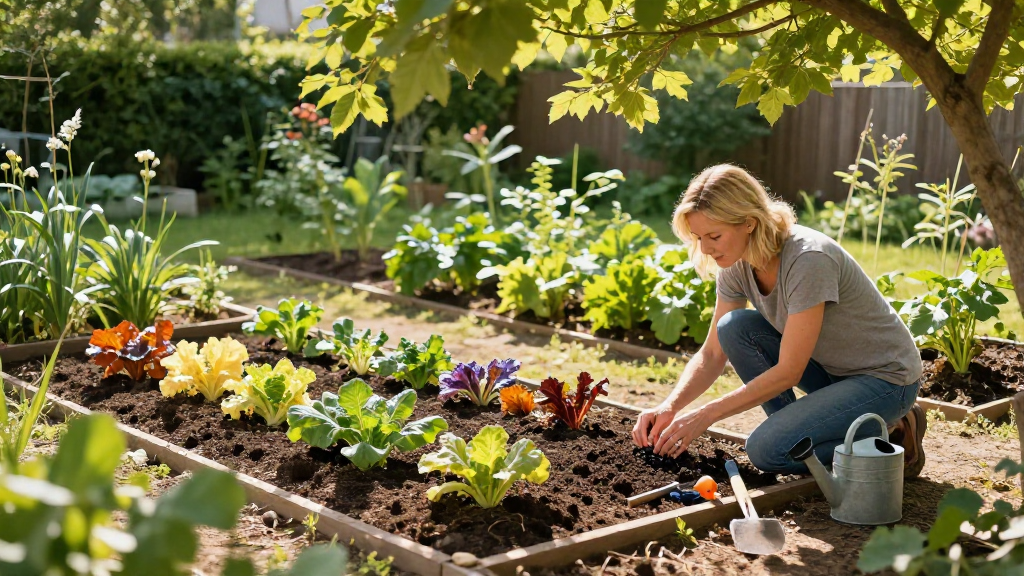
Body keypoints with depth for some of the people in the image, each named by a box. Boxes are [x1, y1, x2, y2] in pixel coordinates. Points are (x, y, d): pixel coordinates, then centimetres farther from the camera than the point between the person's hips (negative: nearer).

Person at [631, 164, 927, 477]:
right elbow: (712, 355, -3)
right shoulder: (737, 265, -8)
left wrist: (705, 415, -28)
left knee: (766, 449, -23)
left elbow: (788, 372, -29)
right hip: (829, 368, 7)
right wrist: (669, 407, -20)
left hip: (886, 379, -7)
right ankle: (801, 433, 0)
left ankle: (888, 438, -2)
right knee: (734, 327, -13)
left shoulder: (808, 259, -31)